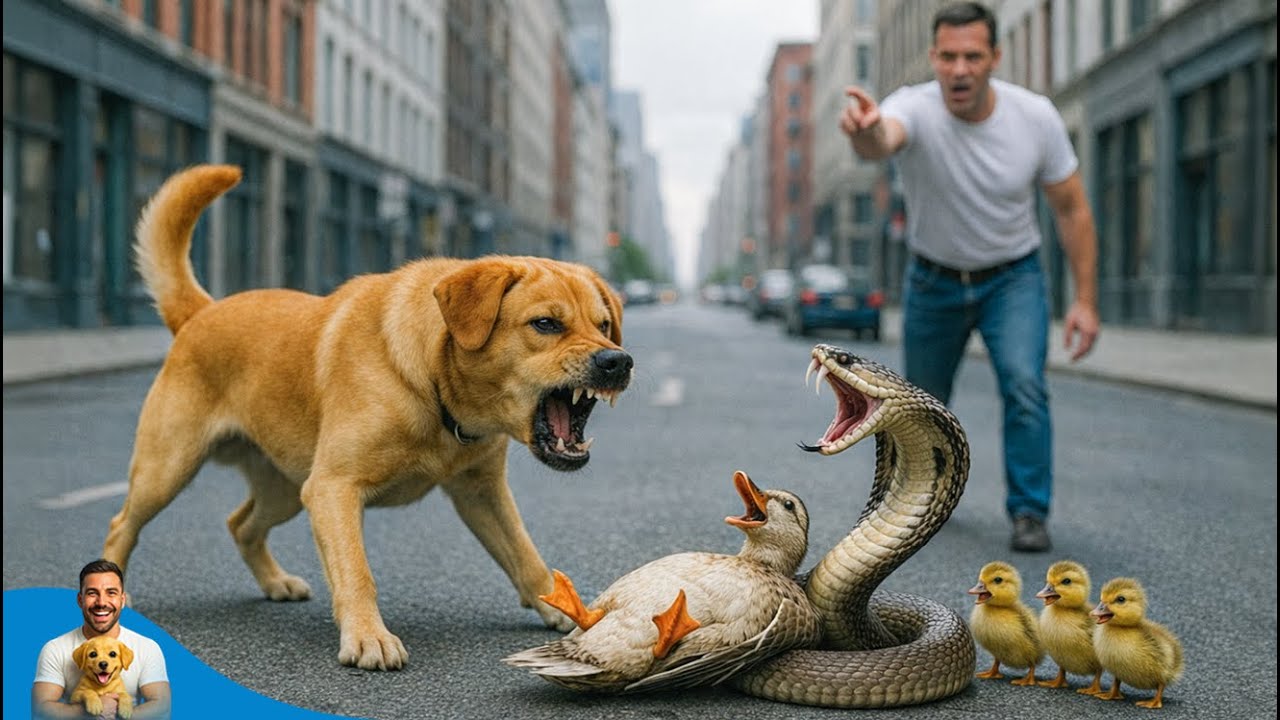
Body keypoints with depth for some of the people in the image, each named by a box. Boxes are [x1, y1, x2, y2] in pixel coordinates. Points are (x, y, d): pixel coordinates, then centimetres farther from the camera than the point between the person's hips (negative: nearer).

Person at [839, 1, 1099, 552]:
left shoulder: (1036, 117, -18)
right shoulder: (915, 110, -26)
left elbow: (1071, 209, -7)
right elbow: (882, 140, -52)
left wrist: (1085, 300, -11)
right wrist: (866, 132, -78)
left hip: (1013, 277, 0)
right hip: (933, 280, 0)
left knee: (1024, 386, -21)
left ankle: (1029, 512, -5)